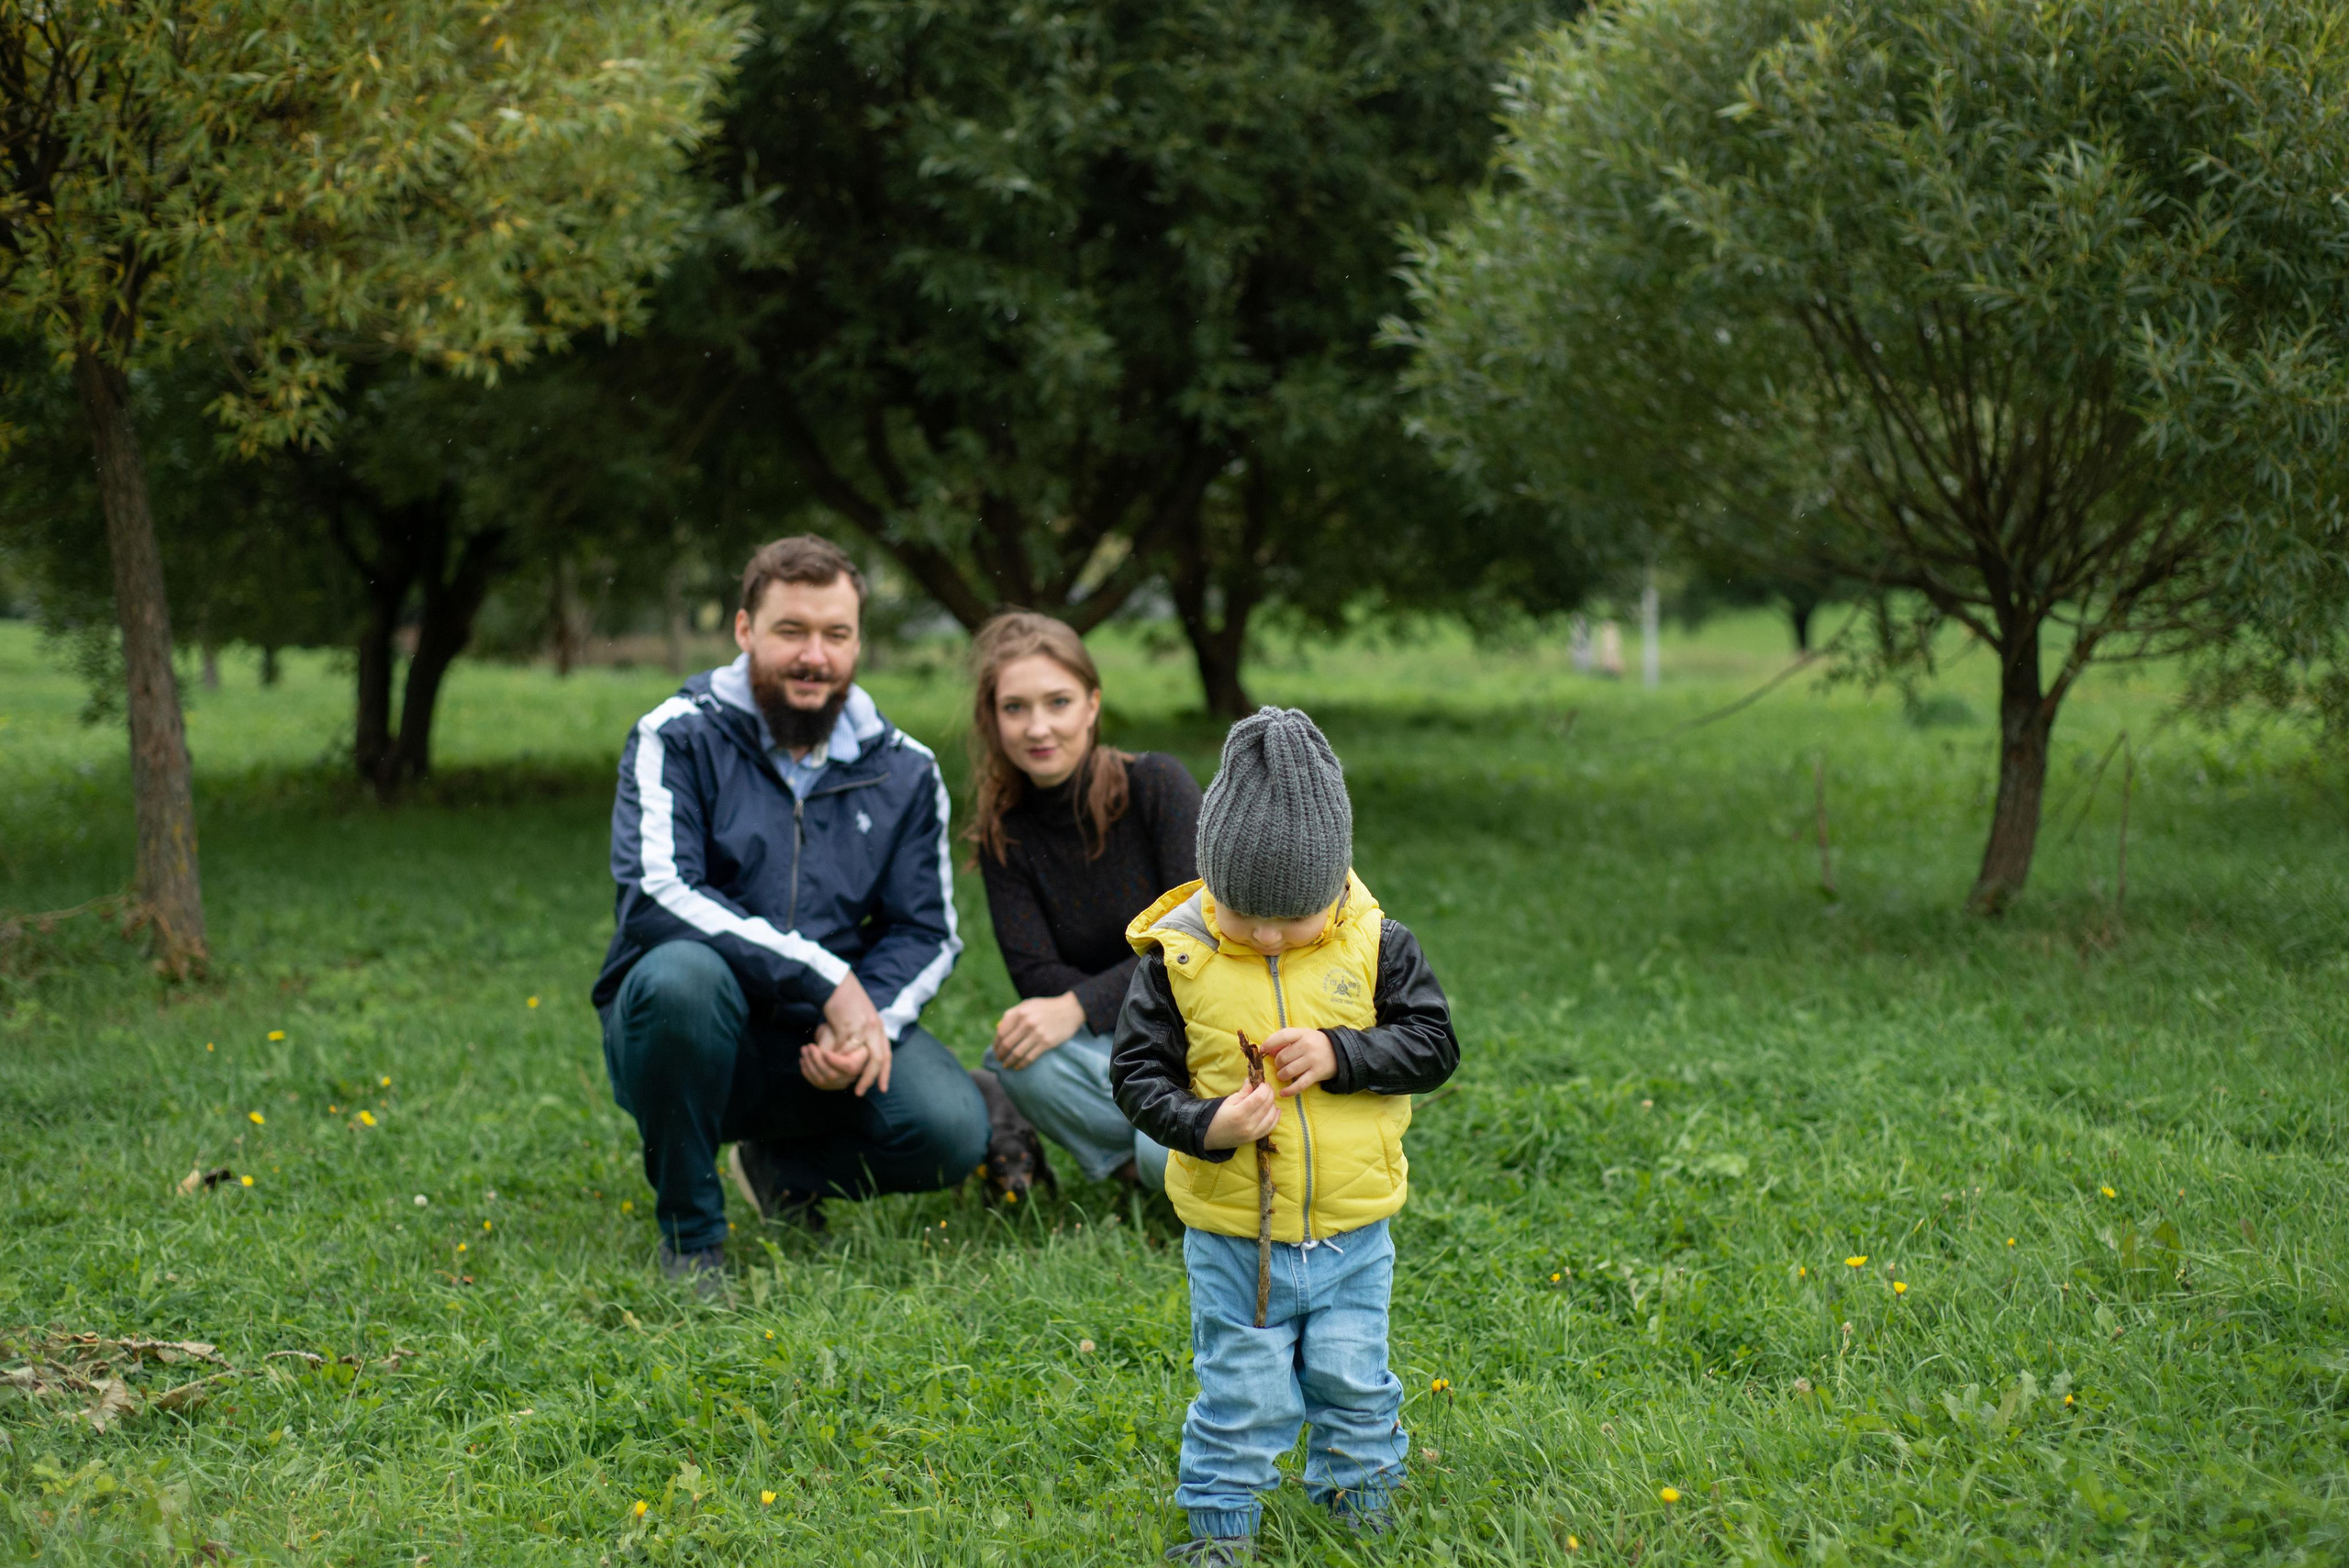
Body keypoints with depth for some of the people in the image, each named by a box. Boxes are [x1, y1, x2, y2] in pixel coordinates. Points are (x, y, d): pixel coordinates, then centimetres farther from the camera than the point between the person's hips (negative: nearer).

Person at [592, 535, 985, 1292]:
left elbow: (926, 932, 5)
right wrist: (826, 980, -27)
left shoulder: (903, 771, 4)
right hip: (686, 1029, -3)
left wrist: (867, 1021, -18)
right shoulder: (678, 738, -8)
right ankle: (689, 1232, -14)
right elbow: (656, 894, -22)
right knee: (684, 972, -38)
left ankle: (784, 1170, 12)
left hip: (823, 1036, 3)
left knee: (953, 1132, -23)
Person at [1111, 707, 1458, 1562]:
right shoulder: (1177, 959, -12)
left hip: (1351, 1232, 1)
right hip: (1232, 1239, -1)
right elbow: (1137, 1072, -7)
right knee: (1240, 1393, 7)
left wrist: (1339, 1053, -22)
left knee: (1354, 1380, 15)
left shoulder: (1374, 946, -8)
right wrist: (1206, 1126, -24)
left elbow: (1434, 1043, -7)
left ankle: (1360, 1491, 37)